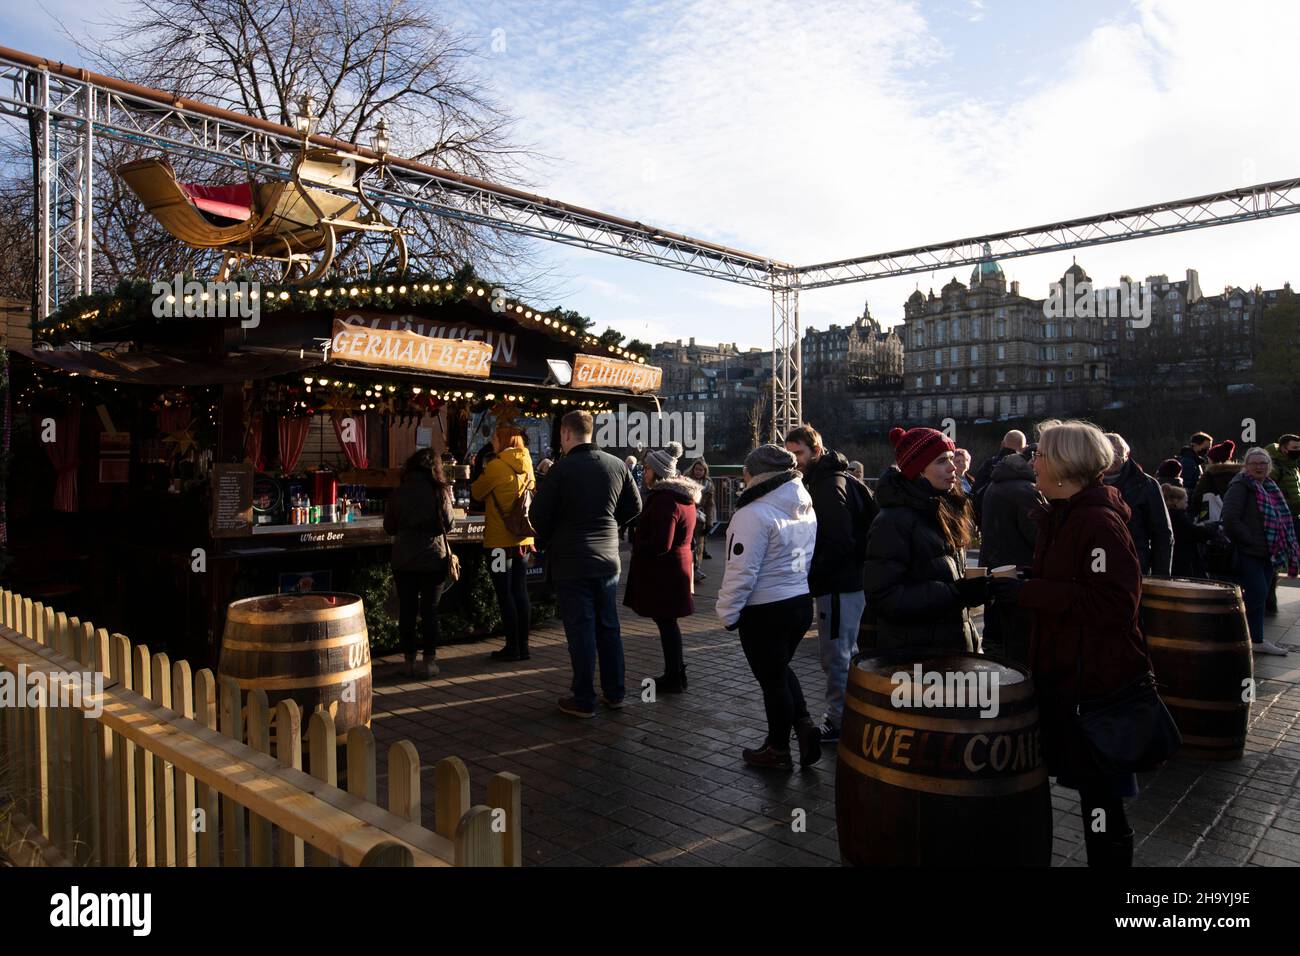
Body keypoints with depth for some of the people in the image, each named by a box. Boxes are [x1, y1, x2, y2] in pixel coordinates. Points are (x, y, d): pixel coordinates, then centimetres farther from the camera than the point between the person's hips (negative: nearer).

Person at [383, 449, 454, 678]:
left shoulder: (398, 493, -2)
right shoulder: (440, 492, -8)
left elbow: (389, 528, 4)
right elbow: (448, 524, -1)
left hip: (404, 560, 1)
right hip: (433, 558, -1)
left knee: (406, 610, 9)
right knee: (430, 610, 7)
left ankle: (409, 662, 15)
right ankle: (429, 661, 10)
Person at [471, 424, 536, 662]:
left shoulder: (496, 466, -12)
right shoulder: (526, 467, 8)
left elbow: (476, 492, -1)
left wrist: (482, 473, 18)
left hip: (501, 540, -7)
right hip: (523, 538, 7)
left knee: (505, 594, 1)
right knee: (520, 592, 10)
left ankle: (512, 648, 5)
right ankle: (522, 645, 16)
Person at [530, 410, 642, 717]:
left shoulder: (561, 469, -13)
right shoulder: (617, 465, 2)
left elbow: (539, 515, -10)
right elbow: (634, 507, 10)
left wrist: (546, 540, 10)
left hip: (571, 562, -5)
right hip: (608, 560, 5)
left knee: (581, 632, 2)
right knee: (609, 628, 15)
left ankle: (583, 701, 10)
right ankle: (614, 694, 23)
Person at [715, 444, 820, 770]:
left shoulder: (754, 514, -20)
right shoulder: (806, 508, 5)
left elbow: (742, 571, -20)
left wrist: (728, 612, -9)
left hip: (766, 610, -8)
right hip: (802, 602, 8)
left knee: (772, 679, 8)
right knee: (781, 669, 26)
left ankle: (777, 750, 23)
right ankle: (805, 727, 15)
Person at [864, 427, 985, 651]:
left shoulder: (947, 509, 10)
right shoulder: (893, 521, -17)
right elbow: (882, 597, -23)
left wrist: (970, 589, 4)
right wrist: (954, 592, -24)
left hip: (955, 644, 8)